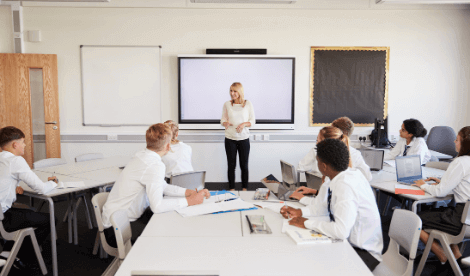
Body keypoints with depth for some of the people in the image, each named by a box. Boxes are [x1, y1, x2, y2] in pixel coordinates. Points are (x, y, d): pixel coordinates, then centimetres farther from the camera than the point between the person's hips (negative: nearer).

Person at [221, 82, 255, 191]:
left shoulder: (248, 104, 0)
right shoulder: (227, 104, 3)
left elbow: (252, 121, 3)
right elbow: (223, 119, 9)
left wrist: (244, 124, -17)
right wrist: (225, 123, -14)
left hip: (244, 138, 0)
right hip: (230, 138, 1)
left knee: (244, 165, 7)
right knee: (231, 165, 6)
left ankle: (244, 188, 21)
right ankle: (231, 189, 18)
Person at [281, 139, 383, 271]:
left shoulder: (345, 186, -28)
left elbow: (341, 231, -34)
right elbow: (326, 207, 11)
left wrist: (307, 223, -22)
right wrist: (299, 212, 1)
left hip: (364, 252, -8)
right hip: (349, 241, 8)